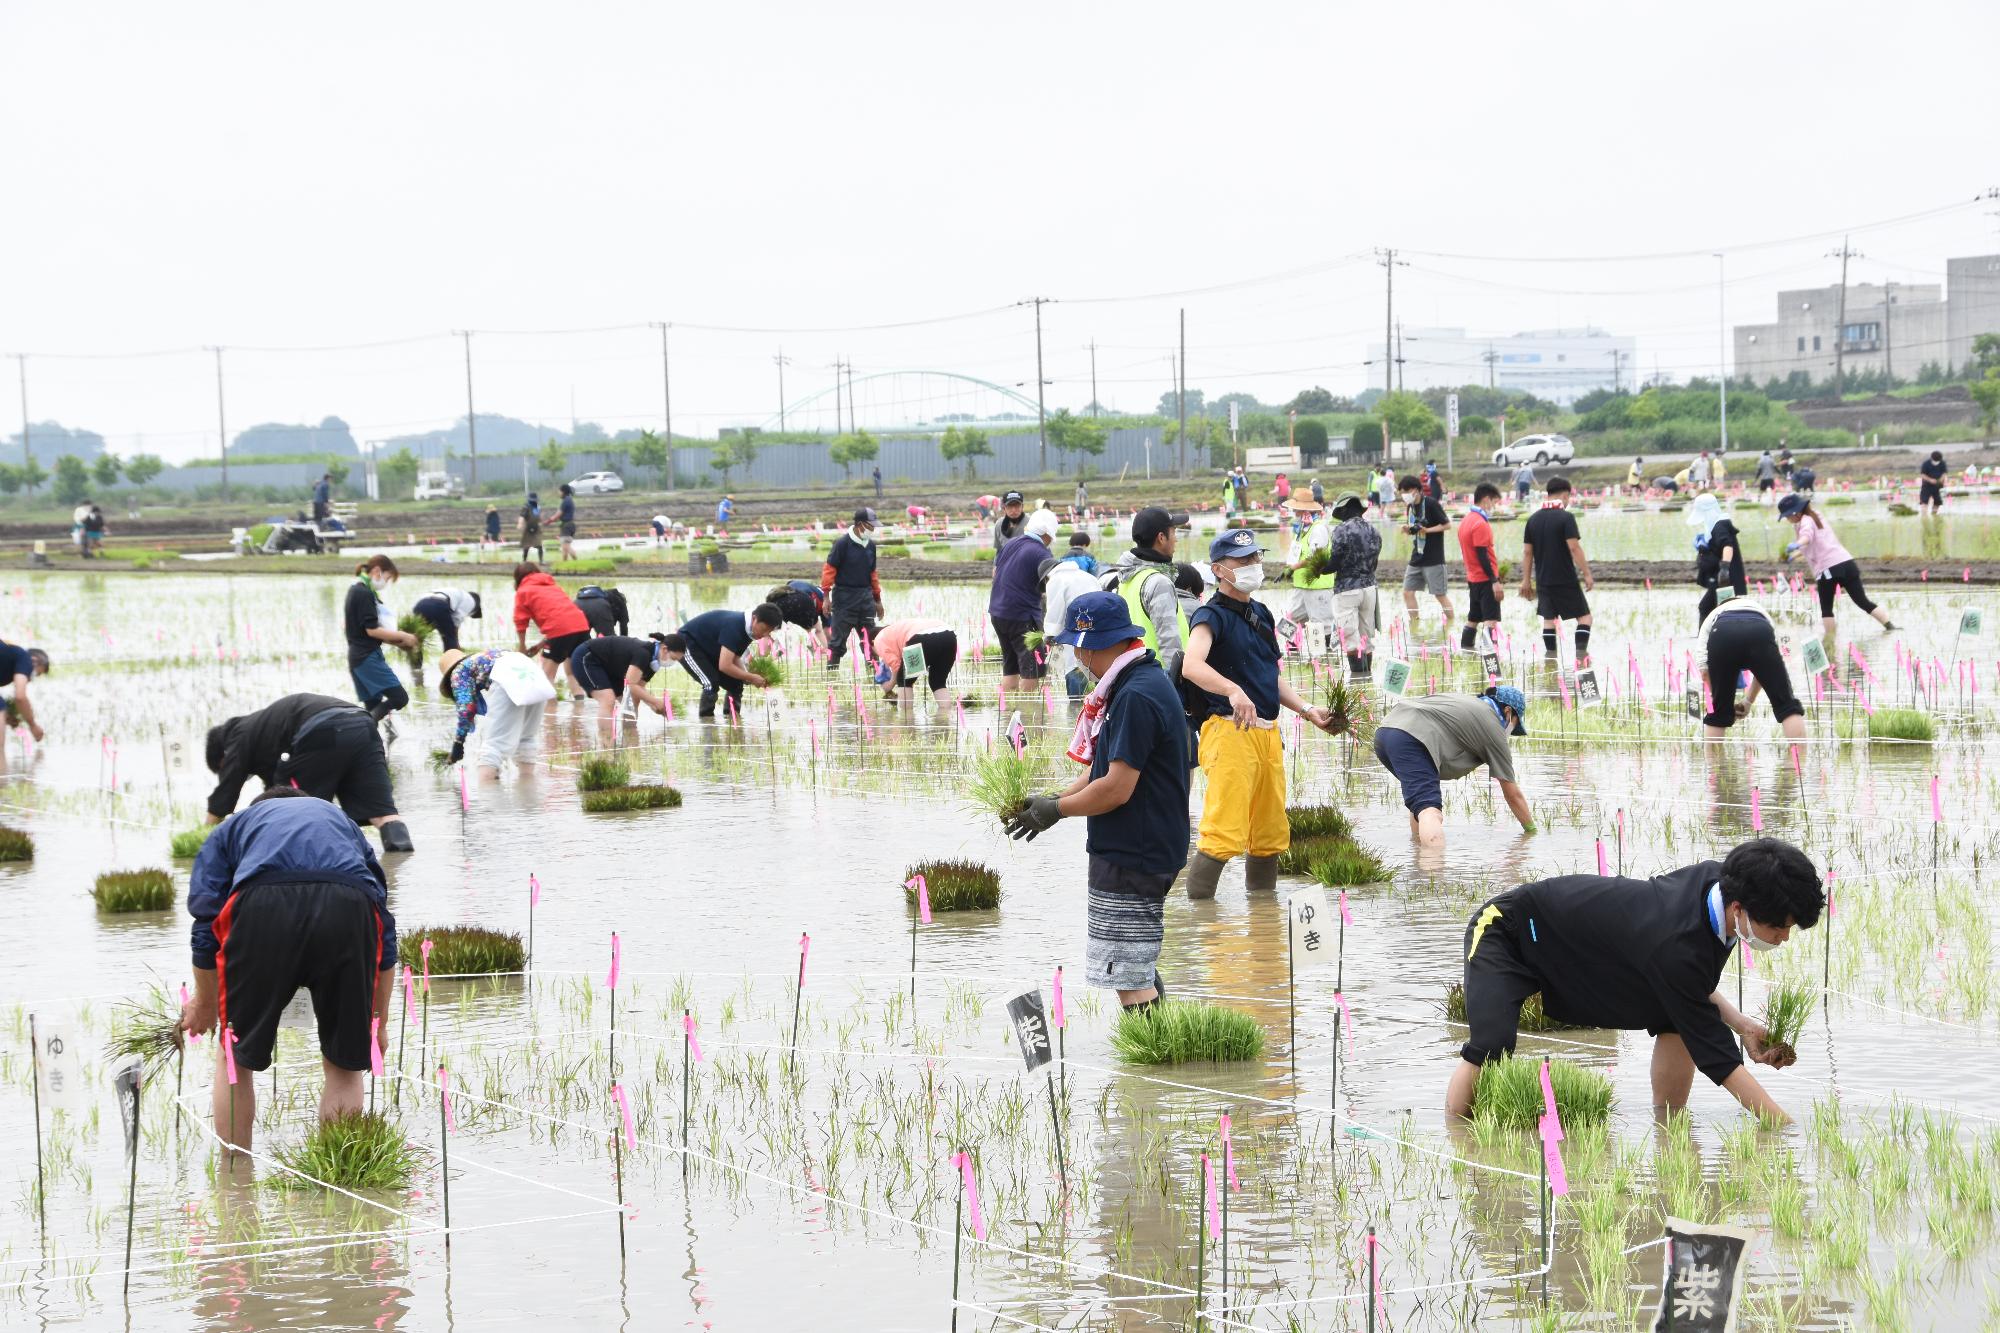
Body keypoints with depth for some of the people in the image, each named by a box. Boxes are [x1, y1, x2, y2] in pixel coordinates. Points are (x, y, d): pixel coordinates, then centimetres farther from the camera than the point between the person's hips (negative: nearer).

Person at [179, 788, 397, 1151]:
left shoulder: (230, 829, 37)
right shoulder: (341, 821, 42)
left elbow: (205, 929, 26)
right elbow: (386, 933, 37)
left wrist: (205, 1005, 41)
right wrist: (377, 1024, 43)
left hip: (262, 907, -1)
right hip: (350, 907, 1)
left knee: (237, 1057, 19)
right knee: (343, 1064, 18)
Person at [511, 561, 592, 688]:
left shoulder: (523, 592, 13)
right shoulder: (551, 586, 31)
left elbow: (521, 622, 10)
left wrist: (521, 647, 23)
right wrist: (543, 643, 27)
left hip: (560, 629, -6)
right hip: (581, 625, 6)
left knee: (547, 675, 4)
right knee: (572, 672, 20)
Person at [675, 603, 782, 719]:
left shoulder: (747, 628, -7)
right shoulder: (734, 626, -35)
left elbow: (734, 659, 1)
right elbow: (725, 666, -37)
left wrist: (749, 677, -17)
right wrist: (751, 678, -28)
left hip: (709, 651, 9)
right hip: (688, 644, -9)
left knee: (735, 684, 0)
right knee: (711, 684, -26)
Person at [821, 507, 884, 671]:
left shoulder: (870, 545, 10)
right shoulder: (842, 543, -9)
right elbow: (829, 568, -10)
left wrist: (877, 599, 20)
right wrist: (826, 596, -14)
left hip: (866, 596, 5)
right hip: (845, 595, -5)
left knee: (870, 638, 3)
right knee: (838, 638, -2)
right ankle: (831, 671, 3)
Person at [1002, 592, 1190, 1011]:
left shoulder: (1136, 697, -22)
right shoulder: (1149, 680, 12)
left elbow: (1117, 788, -24)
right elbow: (1107, 768, 18)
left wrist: (1056, 809, -10)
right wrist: (1056, 799, 8)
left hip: (1131, 860, -11)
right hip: (1145, 851, 11)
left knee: (1131, 980, -7)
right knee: (1141, 972, 20)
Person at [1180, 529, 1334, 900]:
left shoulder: (1262, 614, 19)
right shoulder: (1211, 616, -8)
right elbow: (1192, 666, -27)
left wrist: (1306, 710, 18)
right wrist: (1233, 691, -42)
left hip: (1268, 732, 9)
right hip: (1229, 730, -9)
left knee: (1270, 834, 15)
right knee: (1224, 834, -16)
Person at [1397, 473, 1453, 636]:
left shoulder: (1431, 504, -13)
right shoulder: (1410, 506, 9)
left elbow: (1447, 525, -12)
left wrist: (1427, 530, -21)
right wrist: (1408, 529, -3)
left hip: (1434, 559, -7)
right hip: (1416, 558, 8)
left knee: (1440, 594, -2)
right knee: (1408, 592, 3)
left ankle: (1450, 624, 11)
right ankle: (1415, 626, 13)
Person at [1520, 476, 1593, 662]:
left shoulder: (1534, 519, 6)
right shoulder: (1566, 517, -11)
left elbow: (1527, 552, 7)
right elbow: (1574, 547, -17)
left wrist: (1526, 580, 13)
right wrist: (1587, 574, -12)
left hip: (1543, 580, 5)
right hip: (1566, 580, -5)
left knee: (1549, 618, 12)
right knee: (1584, 616, 4)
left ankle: (1551, 658, 8)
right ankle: (1581, 656, -7)